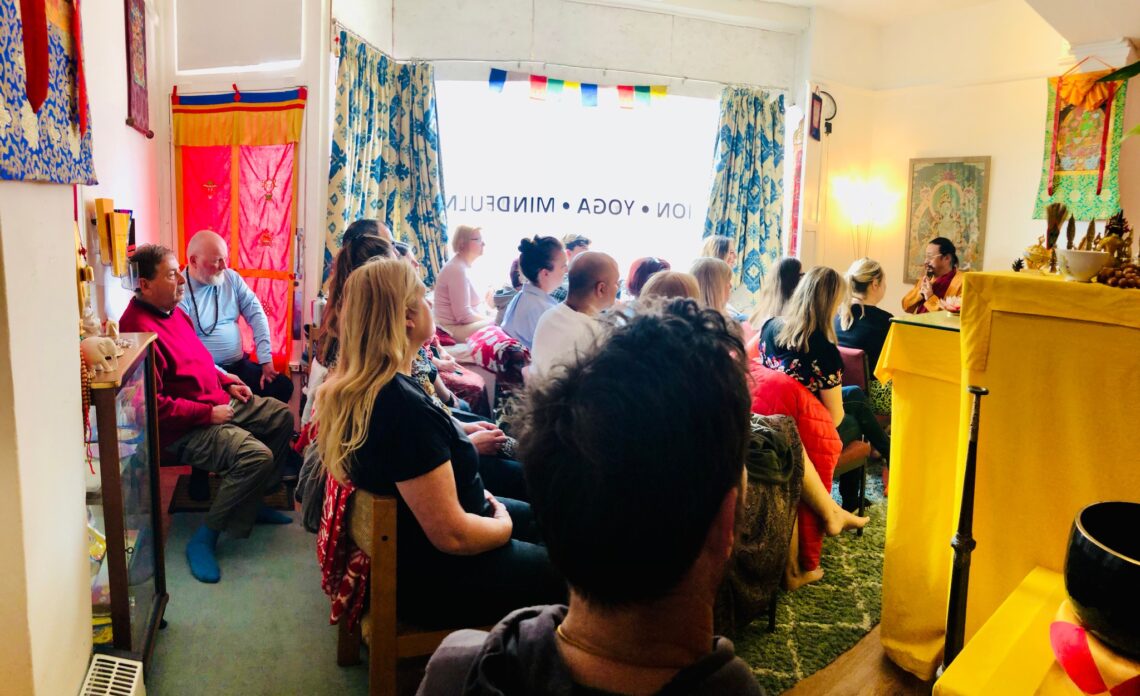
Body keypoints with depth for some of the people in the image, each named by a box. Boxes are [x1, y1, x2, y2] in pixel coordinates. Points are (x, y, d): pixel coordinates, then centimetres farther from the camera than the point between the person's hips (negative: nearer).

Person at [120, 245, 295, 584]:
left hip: (217, 402, 11)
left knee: (282, 416, 13)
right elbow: (154, 405, -28)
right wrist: (208, 414, -23)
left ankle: (253, 502, 20)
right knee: (256, 456, -27)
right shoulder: (139, 327, -24)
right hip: (182, 429, -11)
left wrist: (226, 382, 10)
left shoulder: (173, 310, 9)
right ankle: (204, 539, -11)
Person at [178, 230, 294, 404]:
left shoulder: (231, 277, 6)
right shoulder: (180, 293, -14)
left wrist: (266, 359, -5)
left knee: (283, 386, -8)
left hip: (240, 365, 6)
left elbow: (256, 313, 5)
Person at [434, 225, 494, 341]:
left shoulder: (463, 266, 12)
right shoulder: (458, 269, -18)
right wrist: (491, 320, -13)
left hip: (464, 324, 10)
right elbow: (464, 315, -23)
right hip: (455, 329, -10)